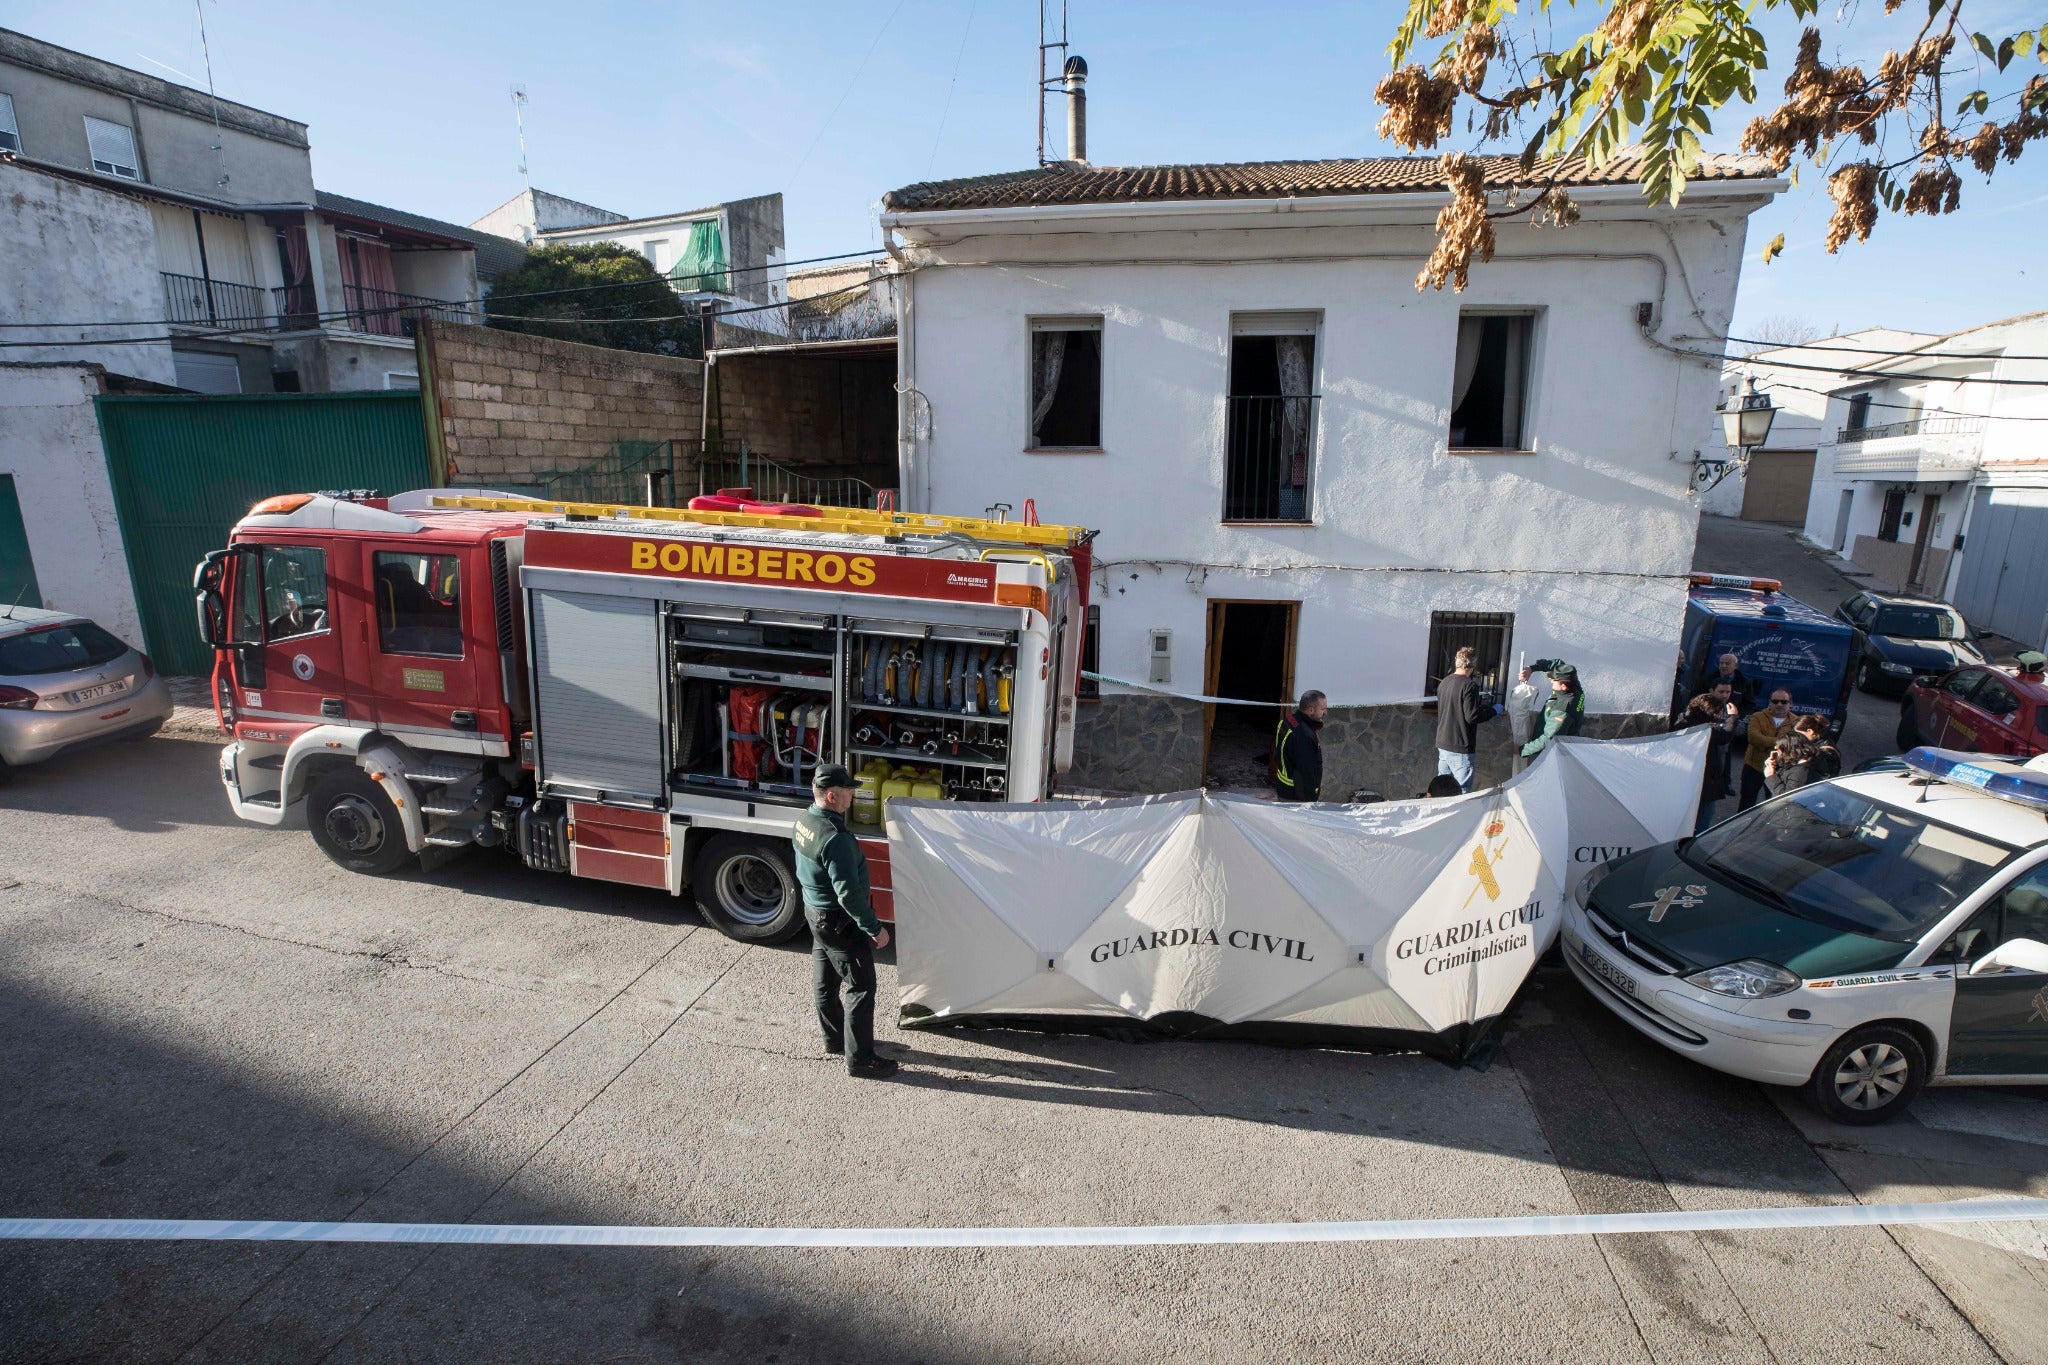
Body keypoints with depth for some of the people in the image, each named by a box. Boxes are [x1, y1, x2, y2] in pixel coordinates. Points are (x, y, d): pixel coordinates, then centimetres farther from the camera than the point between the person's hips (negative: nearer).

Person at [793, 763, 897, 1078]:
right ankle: (859, 1059, 11)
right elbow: (849, 893, -29)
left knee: (825, 981, 22)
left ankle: (835, 1040, 39)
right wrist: (874, 928, -20)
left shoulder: (805, 820, -2)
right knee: (860, 987, 2)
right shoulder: (835, 838, -31)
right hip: (839, 922, -10)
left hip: (815, 911, 10)